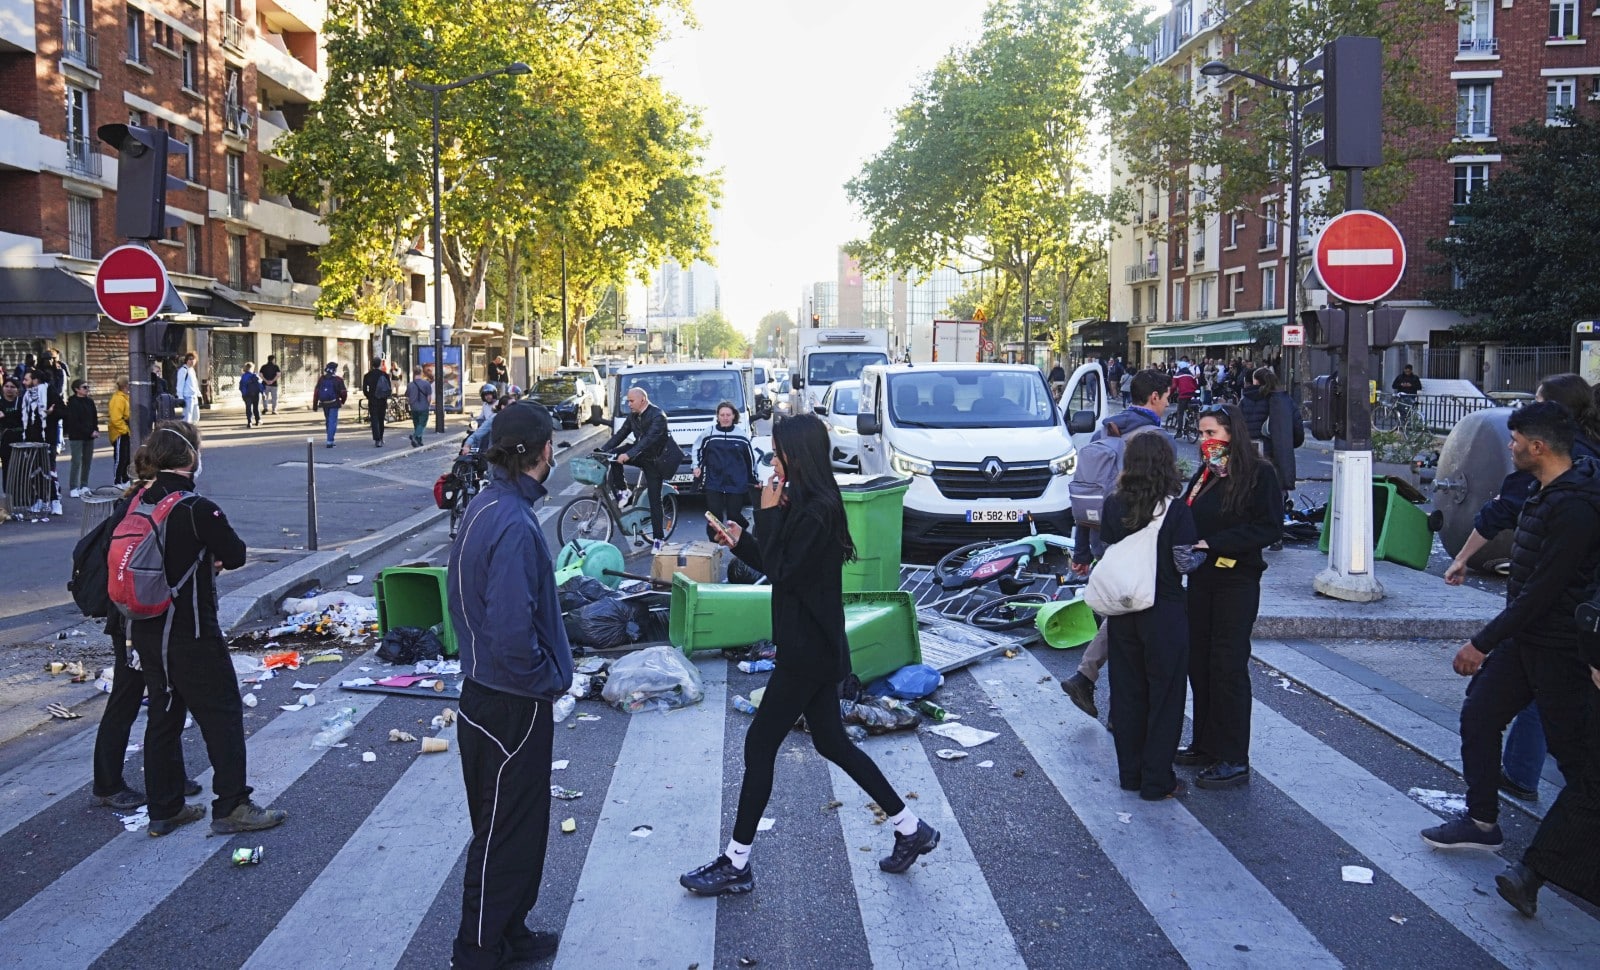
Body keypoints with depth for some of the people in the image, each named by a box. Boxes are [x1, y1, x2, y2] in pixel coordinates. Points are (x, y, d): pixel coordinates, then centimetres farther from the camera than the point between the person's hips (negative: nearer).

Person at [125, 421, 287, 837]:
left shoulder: (138, 503, 4)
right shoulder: (197, 509, -18)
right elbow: (236, 555, -12)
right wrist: (213, 556, 8)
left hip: (145, 629, 7)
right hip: (191, 634, -7)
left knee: (164, 714, 16)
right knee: (222, 713, 3)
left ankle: (164, 809, 24)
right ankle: (231, 807, 8)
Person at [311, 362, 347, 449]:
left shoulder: (321, 379, 4)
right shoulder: (338, 380, -8)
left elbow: (316, 392, 2)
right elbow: (343, 392, -8)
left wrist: (315, 405, 8)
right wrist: (342, 401, 13)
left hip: (324, 404, 4)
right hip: (334, 404, -4)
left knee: (328, 421, 18)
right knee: (333, 422, -2)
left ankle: (330, 440, 26)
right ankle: (330, 441, -11)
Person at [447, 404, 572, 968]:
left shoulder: (487, 504, 5)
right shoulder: (514, 524, -26)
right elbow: (513, 632, -32)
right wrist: (548, 678, -15)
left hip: (490, 692, 10)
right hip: (512, 703, -10)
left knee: (520, 823, 22)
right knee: (503, 832, 6)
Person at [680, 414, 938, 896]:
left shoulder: (816, 511, -21)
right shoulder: (810, 503, 10)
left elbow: (782, 571, -21)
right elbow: (781, 567, 15)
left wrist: (768, 514, -15)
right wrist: (741, 542, 2)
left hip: (808, 652, -10)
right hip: (813, 646, 10)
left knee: (759, 744, -1)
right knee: (831, 742, 18)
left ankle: (736, 865, 11)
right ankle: (911, 829, 27)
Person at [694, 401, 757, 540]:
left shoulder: (741, 434, 2)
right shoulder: (709, 432, 0)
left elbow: (751, 457, 12)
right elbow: (697, 448, 17)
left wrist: (753, 479, 16)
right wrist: (696, 466, 8)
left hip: (737, 484, 0)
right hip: (713, 483, 0)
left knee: (734, 516, 4)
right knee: (714, 516, -2)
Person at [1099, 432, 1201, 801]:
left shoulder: (1113, 505, -3)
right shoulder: (1176, 510, -14)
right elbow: (1184, 562, -14)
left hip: (1123, 611, 4)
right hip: (1164, 611, -4)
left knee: (1127, 691, 14)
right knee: (1163, 696, 7)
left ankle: (1130, 773, 24)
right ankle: (1156, 781, 13)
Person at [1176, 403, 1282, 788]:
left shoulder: (1259, 474, -9)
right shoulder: (1203, 475, 13)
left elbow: (1270, 528, -16)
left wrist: (1213, 544, -21)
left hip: (1237, 581, -7)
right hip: (1201, 579, 7)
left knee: (1228, 667, -4)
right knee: (1199, 663, 11)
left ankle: (1234, 760, 4)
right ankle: (1206, 744, 24)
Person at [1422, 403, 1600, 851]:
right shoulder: (1544, 493, 8)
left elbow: (1543, 590, -26)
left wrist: (1483, 642, -22)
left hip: (1558, 649, -10)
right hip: (1523, 637, 10)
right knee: (1478, 715, 9)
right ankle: (1482, 822, 18)